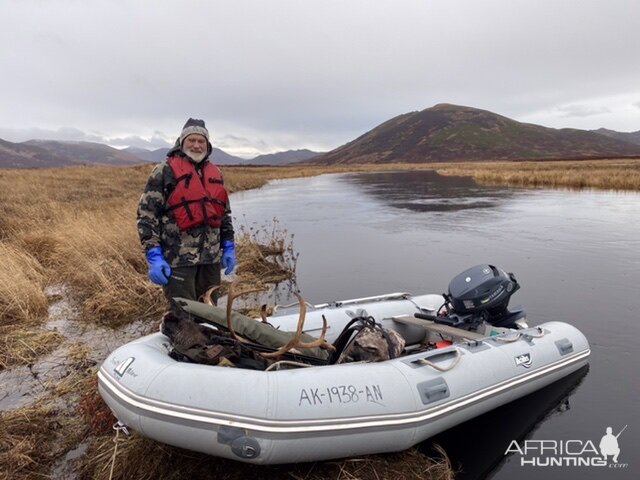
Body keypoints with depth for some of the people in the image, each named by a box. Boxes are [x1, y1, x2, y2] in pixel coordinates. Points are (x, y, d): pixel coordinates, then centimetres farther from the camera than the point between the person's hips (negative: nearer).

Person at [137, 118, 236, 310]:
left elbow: (224, 213, 22)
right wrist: (153, 256, -14)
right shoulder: (165, 170, -3)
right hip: (178, 258, -6)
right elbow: (146, 214, -7)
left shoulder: (215, 173, 16)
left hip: (211, 258, 6)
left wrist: (228, 246, 14)